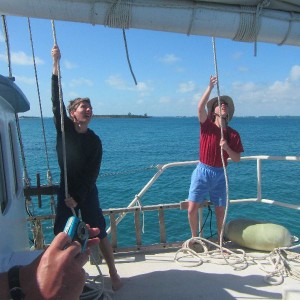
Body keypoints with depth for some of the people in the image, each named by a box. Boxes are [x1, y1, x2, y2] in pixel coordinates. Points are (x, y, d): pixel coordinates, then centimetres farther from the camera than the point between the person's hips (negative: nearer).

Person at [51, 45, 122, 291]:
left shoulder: (95, 141, -7)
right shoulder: (64, 128, -4)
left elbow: (92, 173, -8)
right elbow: (56, 100, -13)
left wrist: (78, 197, -13)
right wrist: (56, 64, -18)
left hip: (86, 190, -2)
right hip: (66, 188, 2)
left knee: (100, 232, -1)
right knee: (62, 234, 8)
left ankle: (114, 274, 13)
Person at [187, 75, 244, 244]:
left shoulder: (233, 134, 0)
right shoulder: (207, 125, -5)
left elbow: (237, 159, 1)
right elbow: (200, 108, -23)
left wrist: (227, 148, -17)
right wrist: (210, 87, -25)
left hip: (220, 174, 2)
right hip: (202, 172, -2)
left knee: (221, 210, 9)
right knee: (192, 209, -4)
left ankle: (220, 239, 30)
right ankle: (194, 237, 21)